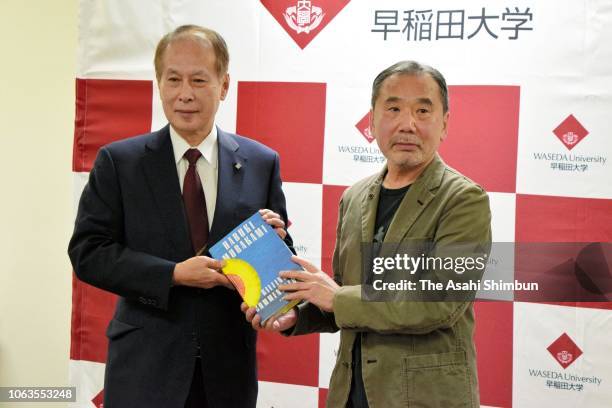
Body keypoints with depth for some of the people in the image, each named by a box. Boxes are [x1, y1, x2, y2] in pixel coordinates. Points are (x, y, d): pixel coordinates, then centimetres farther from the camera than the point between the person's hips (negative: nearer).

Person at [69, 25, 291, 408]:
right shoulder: (119, 161, -2)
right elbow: (87, 251, -7)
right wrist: (173, 274, -17)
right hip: (145, 365, -1)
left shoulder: (262, 163, 2)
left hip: (228, 366, 2)